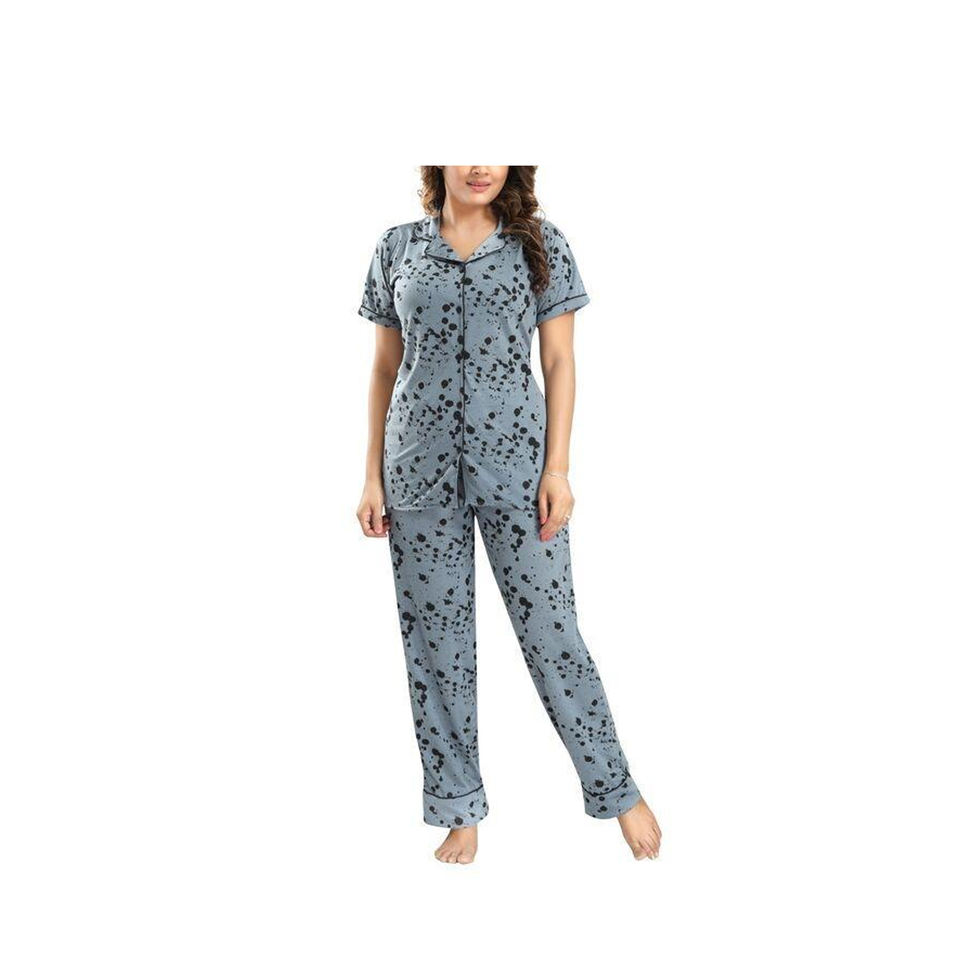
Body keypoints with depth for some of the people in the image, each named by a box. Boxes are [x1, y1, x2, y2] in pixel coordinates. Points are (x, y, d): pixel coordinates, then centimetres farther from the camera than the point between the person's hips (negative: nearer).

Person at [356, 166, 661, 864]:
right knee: (435, 636, 6)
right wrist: (374, 475, 6)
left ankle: (617, 790, 16)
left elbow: (559, 362, 2)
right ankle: (460, 810, 20)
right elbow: (385, 367, 10)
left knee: (550, 628, 0)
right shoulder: (398, 247, 8)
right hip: (420, 463, 2)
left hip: (514, 457, -2)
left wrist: (558, 468, -6)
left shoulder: (540, 243, 4)